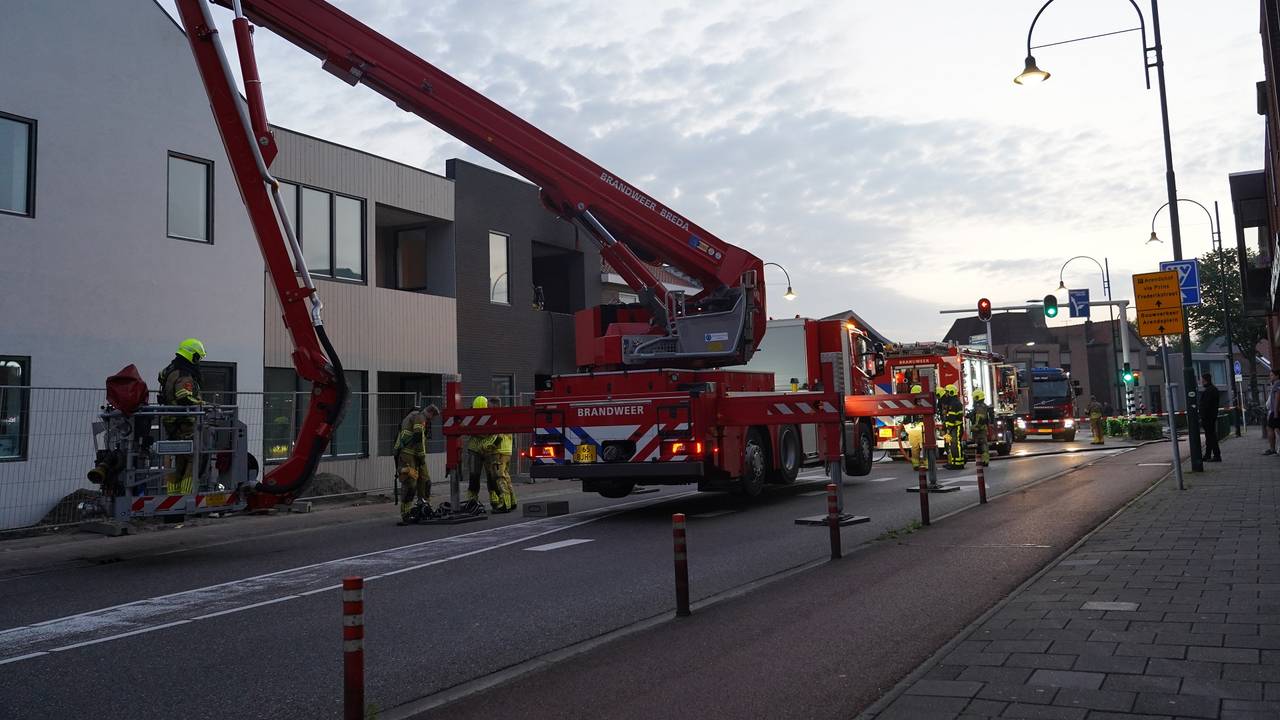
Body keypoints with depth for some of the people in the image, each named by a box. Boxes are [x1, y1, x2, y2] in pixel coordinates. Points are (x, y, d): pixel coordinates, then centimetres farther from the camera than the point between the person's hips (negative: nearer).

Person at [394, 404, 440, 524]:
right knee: (410, 484, -11)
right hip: (407, 455, -10)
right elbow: (418, 438, -17)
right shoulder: (419, 417, -8)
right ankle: (405, 516, -9)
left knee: (425, 481, 10)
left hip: (413, 455, 10)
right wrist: (422, 456, -11)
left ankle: (424, 508, 18)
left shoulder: (413, 416, 25)